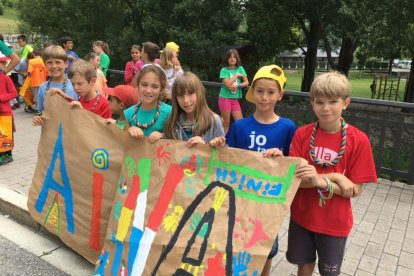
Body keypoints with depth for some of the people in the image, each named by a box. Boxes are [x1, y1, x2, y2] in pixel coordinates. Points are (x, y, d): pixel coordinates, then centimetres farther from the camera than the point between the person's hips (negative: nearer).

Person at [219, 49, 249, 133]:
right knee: (226, 122, 4)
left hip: (235, 99, 4)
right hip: (225, 98, -3)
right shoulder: (224, 70, -3)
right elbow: (227, 84, -15)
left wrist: (238, 86, -15)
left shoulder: (240, 69, 8)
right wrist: (237, 75, -7)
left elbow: (246, 82, 3)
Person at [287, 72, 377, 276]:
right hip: (302, 215, 2)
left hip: (335, 222, -1)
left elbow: (355, 189, -15)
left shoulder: (359, 140, -16)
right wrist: (335, 177, -24)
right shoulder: (302, 134, -11)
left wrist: (320, 180, -31)